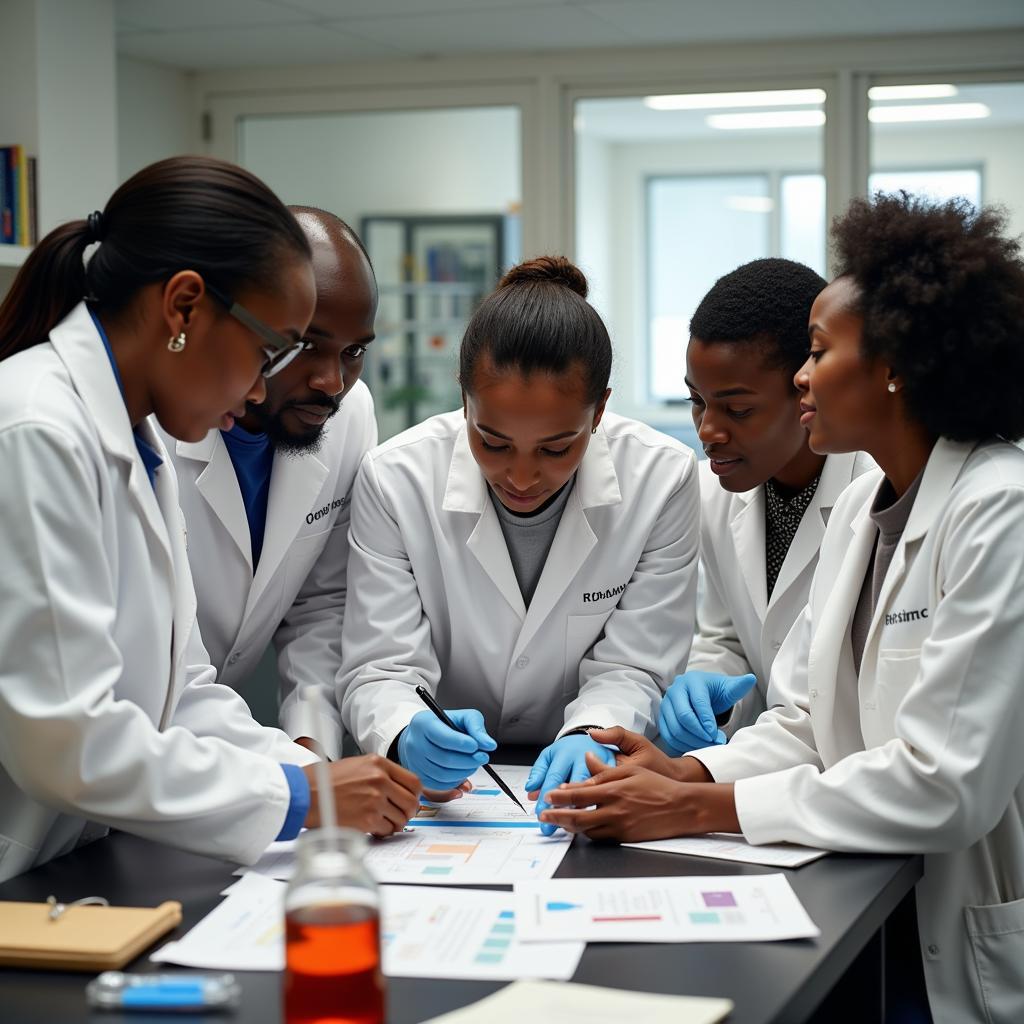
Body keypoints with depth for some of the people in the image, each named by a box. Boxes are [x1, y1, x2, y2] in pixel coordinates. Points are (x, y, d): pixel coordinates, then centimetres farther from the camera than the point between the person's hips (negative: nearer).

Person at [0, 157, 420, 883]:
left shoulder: (139, 446, 11)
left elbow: (179, 689, 12)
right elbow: (63, 740, -21)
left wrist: (318, 773, -2)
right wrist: (297, 795, -14)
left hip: (78, 876, 8)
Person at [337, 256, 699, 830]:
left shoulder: (663, 478, -11)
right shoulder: (394, 479, -11)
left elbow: (631, 669, -7)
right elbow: (380, 669, -10)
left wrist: (591, 736, -28)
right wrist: (408, 735, -32)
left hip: (587, 783, 1)